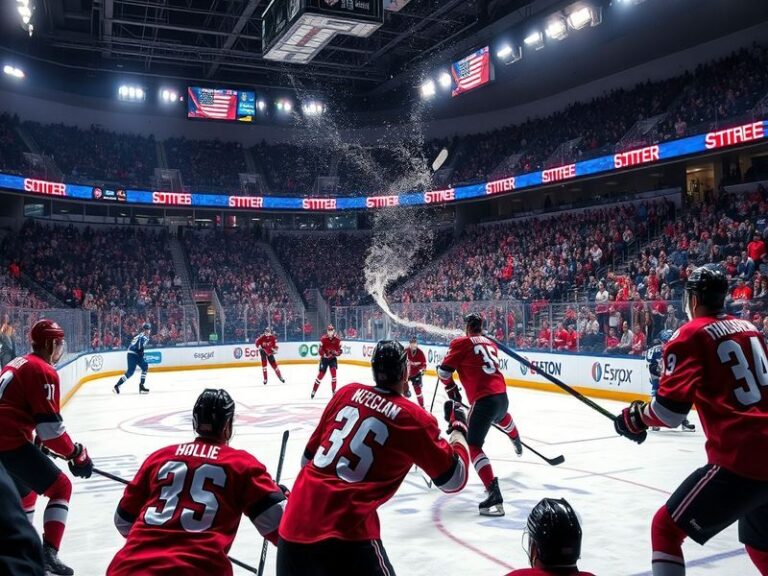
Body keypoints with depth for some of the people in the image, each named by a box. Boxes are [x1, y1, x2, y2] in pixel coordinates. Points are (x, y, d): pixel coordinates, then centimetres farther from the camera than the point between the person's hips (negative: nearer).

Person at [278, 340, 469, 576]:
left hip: (293, 526, 6)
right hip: (344, 536, -5)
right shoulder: (415, 419, -4)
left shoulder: (347, 393, 9)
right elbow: (454, 479, 3)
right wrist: (459, 426, 16)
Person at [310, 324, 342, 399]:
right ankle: (314, 391, 13)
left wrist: (336, 353, -24)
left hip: (333, 358, 1)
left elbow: (340, 350, -3)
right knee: (321, 374, 0)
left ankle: (334, 391, -8)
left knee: (333, 372, -15)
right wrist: (324, 354, -30)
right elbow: (320, 351, -12)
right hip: (324, 358, -1)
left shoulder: (337, 339, -7)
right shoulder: (323, 339, -13)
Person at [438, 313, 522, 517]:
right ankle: (517, 445, 73)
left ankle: (494, 495, -19)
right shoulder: (491, 344, 17)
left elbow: (444, 371, -2)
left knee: (473, 445, -4)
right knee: (502, 417, 42)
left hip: (484, 399, -7)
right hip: (502, 395, 7)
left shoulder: (461, 343, -1)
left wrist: (451, 389, 15)